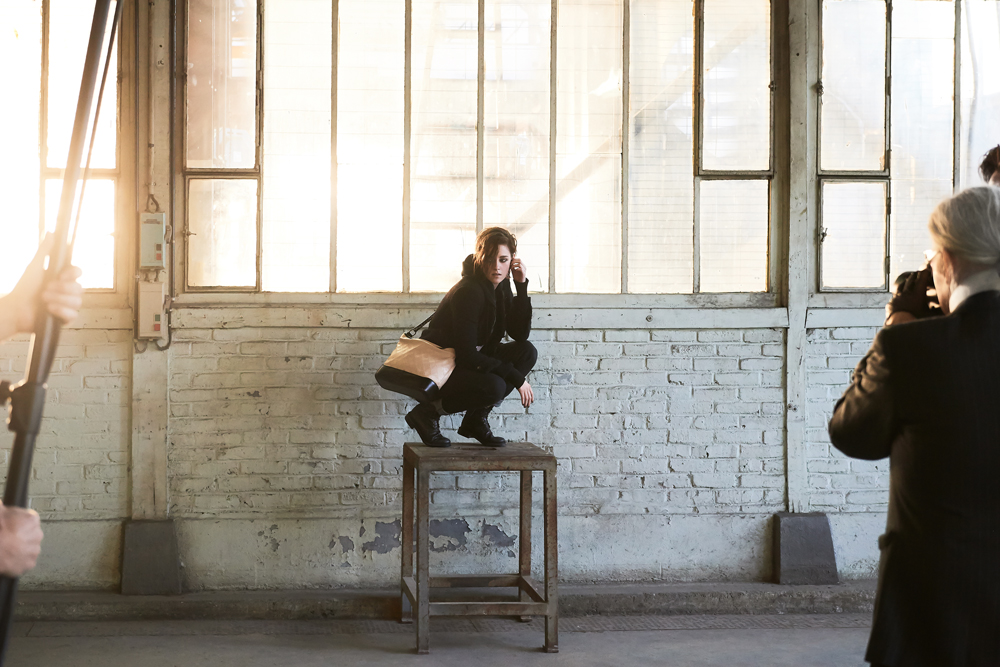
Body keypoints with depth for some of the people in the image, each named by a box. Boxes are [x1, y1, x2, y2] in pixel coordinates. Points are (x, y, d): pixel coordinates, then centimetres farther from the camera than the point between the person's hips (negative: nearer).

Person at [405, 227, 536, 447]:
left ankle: (477, 418, -1)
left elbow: (520, 334, -4)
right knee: (493, 386, -33)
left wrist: (522, 286, -13)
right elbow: (467, 355, -27)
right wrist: (515, 378, -23)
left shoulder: (500, 286, 1)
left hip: (470, 363, 9)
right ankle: (427, 413, -10)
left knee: (527, 352, -7)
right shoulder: (469, 292, -25)